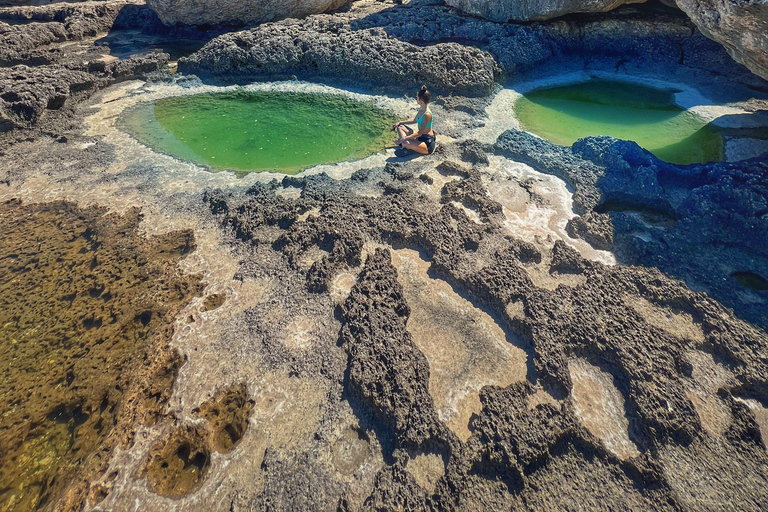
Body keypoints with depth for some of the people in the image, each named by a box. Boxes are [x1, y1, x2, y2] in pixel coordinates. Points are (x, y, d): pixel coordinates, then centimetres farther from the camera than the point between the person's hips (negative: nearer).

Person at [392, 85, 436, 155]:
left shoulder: (427, 114, -26)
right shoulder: (421, 110, 1)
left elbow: (419, 133, -27)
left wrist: (403, 139, -30)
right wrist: (400, 122, 15)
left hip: (427, 144, -9)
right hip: (420, 137, 9)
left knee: (406, 143, -35)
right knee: (400, 127, 9)